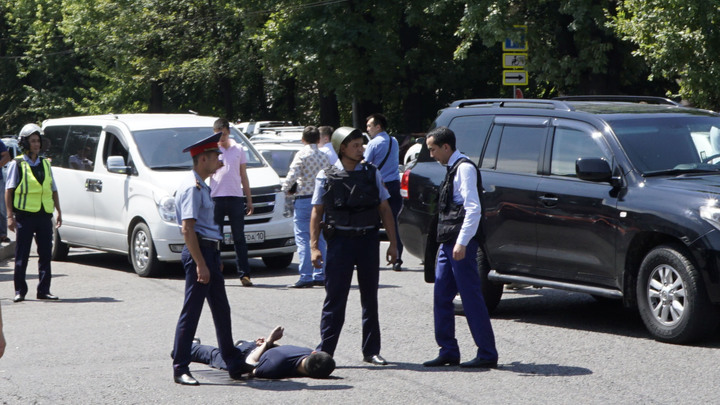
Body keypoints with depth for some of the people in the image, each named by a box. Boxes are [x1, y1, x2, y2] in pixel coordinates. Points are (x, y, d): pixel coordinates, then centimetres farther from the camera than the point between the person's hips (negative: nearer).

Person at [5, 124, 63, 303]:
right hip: (25, 215, -4)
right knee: (21, 256, 0)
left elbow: (53, 189, 20)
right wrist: (10, 216, -9)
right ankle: (20, 291, 6)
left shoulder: (45, 164, 14)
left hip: (44, 215, 4)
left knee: (45, 254, 4)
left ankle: (44, 290, 10)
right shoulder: (17, 164, 0)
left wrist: (59, 211, 13)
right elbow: (8, 191, -1)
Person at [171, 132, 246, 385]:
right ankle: (180, 369, -1)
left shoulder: (202, 187, 17)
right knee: (191, 312, -6)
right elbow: (187, 229, -21)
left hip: (210, 252, 10)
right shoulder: (192, 188, -15)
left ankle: (234, 365, 21)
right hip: (198, 252, -10)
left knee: (221, 311, 14)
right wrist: (200, 264, -24)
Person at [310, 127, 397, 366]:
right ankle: (324, 352, -1)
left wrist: (392, 243, 5)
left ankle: (371, 351, 16)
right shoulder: (326, 177, 1)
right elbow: (317, 213, 3)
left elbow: (385, 209, 10)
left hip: (368, 239, 3)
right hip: (340, 240, -3)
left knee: (370, 298, 8)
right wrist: (314, 246, -5)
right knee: (335, 298, -4)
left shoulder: (372, 173, 8)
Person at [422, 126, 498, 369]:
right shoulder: (452, 169, 17)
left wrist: (462, 242, -24)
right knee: (441, 297, 8)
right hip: (447, 243, 10)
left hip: (461, 245, -10)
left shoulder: (464, 168, -11)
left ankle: (487, 354, -2)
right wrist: (448, 241, 17)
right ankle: (448, 352, 14)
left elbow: (473, 208, -19)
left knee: (472, 298, -6)